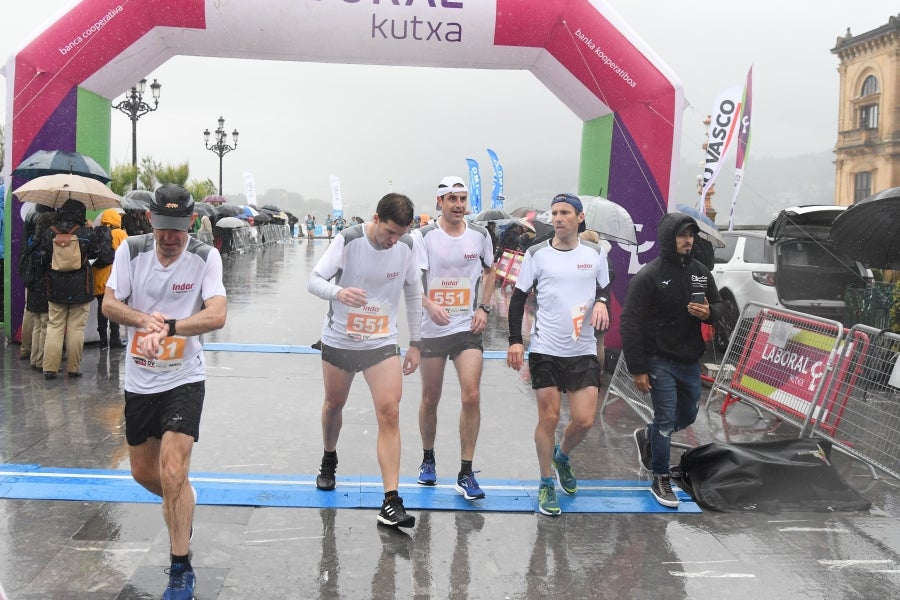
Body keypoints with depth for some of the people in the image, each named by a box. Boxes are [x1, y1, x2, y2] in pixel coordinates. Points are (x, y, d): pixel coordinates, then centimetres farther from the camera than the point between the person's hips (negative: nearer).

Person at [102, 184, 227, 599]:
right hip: (139, 380, 5)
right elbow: (109, 303, -4)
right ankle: (185, 503, 49)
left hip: (184, 380, -4)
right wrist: (143, 318, -23)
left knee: (173, 475, -13)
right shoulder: (131, 250, -3)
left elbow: (216, 315, -22)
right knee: (143, 473, 16)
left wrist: (169, 326, -35)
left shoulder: (205, 257, -12)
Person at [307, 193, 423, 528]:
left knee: (389, 414, -12)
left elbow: (414, 294, 5)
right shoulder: (348, 241, -15)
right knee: (334, 403, 18)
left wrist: (415, 344, 6)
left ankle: (391, 502, -10)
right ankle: (329, 460, 49)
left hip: (382, 343, 1)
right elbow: (314, 279, -16)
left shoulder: (407, 247, -7)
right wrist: (338, 292, -40)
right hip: (338, 340, 0)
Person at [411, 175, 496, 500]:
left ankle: (466, 473, -1)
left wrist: (484, 307, 6)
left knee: (471, 396, -11)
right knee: (430, 398, 9)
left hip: (468, 327, 1)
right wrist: (430, 305, -29)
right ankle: (427, 459, 32)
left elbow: (489, 271, 18)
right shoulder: (423, 236, -5)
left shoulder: (480, 235, 3)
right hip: (432, 328, -1)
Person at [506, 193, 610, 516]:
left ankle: (562, 456, 33)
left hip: (584, 351, 2)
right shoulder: (536, 254, -2)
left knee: (584, 420, 0)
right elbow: (518, 298, 1)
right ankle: (546, 485, 19)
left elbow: (605, 290, 16)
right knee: (548, 418, 1)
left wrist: (601, 302, -8)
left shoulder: (595, 254, 4)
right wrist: (515, 340, -7)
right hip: (545, 350, -2)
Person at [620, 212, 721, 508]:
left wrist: (708, 312, -12)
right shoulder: (648, 276, -15)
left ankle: (647, 436, 45)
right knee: (666, 419, -4)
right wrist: (638, 369, -18)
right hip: (660, 361, -6)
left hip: (691, 360, 7)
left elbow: (717, 306, 15)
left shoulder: (701, 272, 5)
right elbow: (630, 324, -16)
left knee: (687, 415, 18)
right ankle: (661, 481, 13)